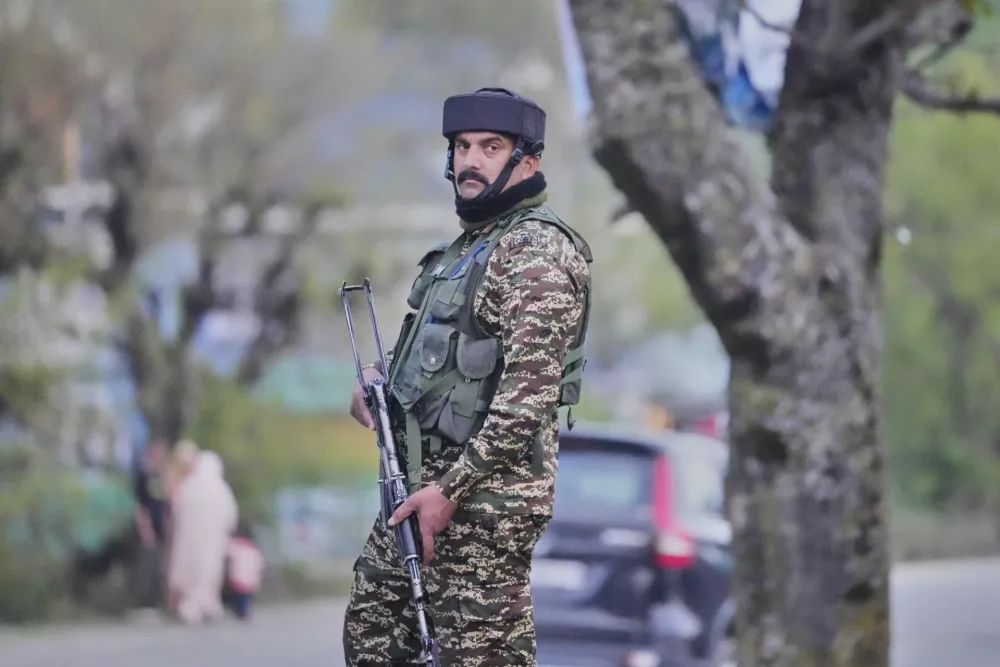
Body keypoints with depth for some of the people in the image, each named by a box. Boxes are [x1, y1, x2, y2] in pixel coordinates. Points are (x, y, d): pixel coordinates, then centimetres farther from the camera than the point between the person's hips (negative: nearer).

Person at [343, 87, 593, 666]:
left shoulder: (535, 251, -14)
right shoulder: (470, 243, 16)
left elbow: (529, 394, -21)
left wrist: (451, 490, -22)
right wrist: (380, 377, 8)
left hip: (487, 495, -10)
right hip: (422, 481, 10)